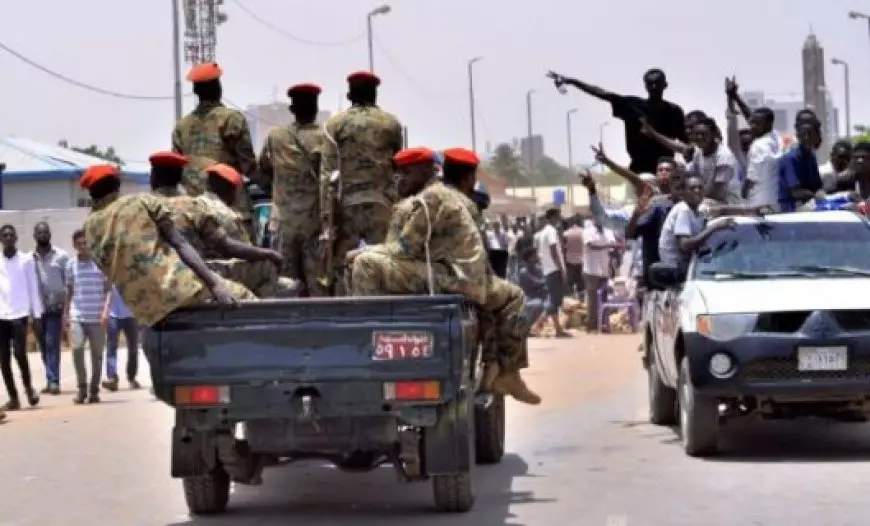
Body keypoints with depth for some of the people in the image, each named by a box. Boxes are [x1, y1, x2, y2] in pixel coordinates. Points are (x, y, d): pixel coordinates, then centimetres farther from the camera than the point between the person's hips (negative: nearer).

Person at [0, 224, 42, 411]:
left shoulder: (26, 259, 5)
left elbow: (33, 287, 6)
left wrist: (37, 313, 0)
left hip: (19, 313, -2)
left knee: (19, 352, -14)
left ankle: (28, 387, 10)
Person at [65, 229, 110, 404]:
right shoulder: (71, 264, 5)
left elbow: (108, 289, 1)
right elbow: (69, 289, 13)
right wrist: (66, 312, 9)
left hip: (97, 317, -1)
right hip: (77, 316, 1)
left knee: (97, 354, 3)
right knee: (77, 351, -11)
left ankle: (94, 390, 14)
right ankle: (82, 388, 1)